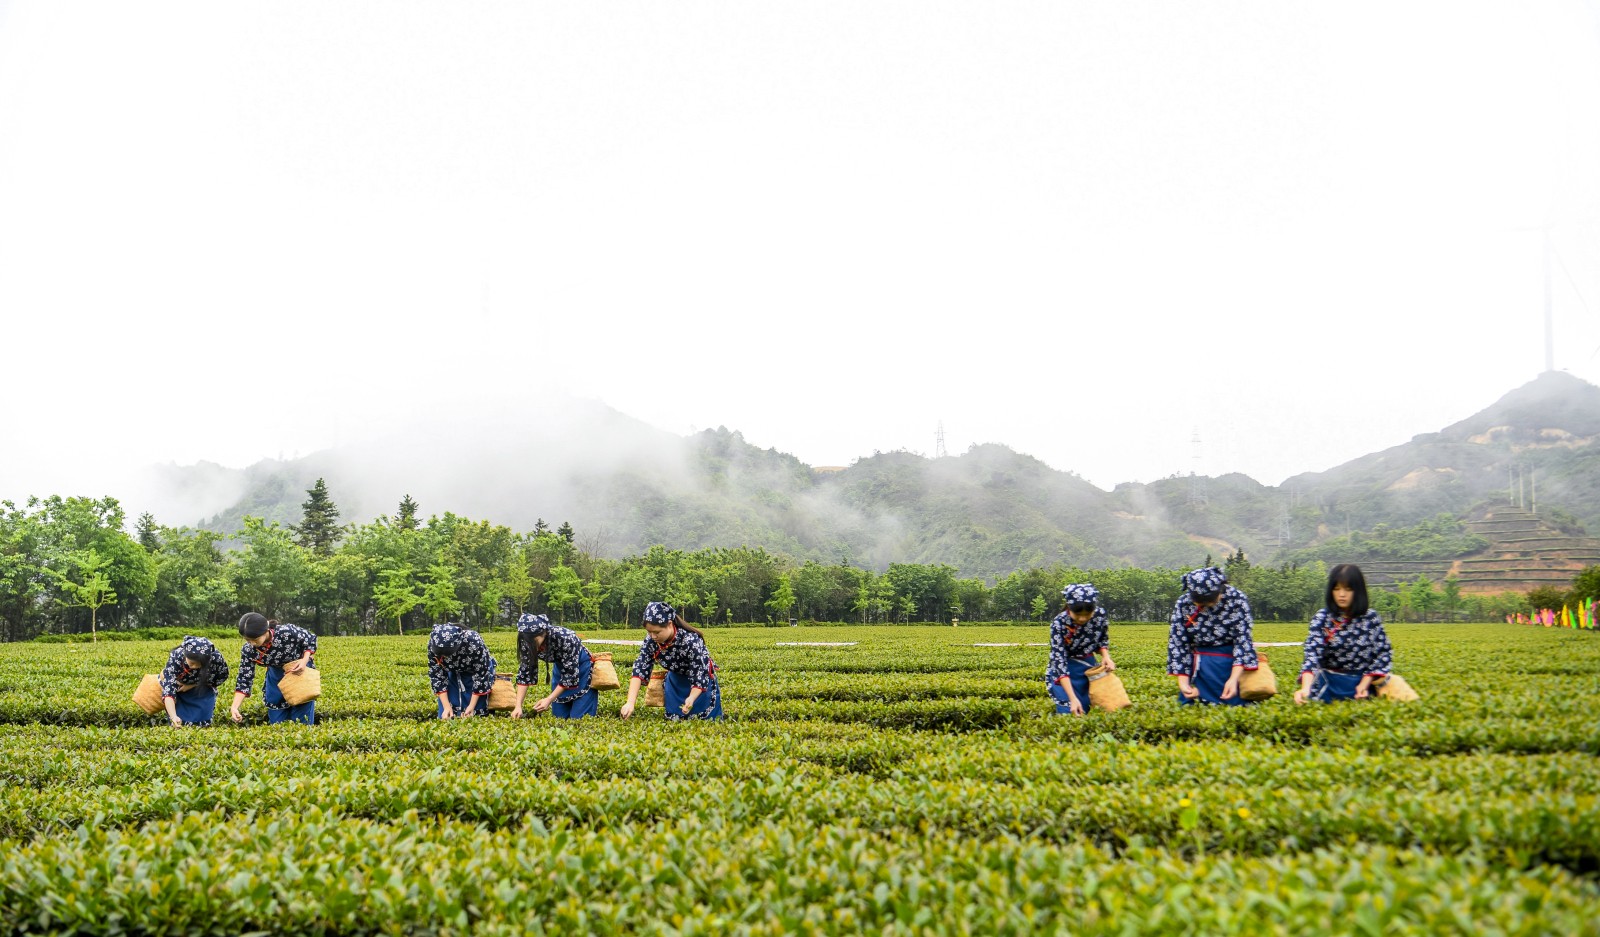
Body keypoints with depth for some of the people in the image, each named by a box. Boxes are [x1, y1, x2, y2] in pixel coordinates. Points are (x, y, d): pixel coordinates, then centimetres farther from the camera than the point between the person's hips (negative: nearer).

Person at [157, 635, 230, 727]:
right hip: (179, 689, -1)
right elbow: (168, 689, -41)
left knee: (202, 722, -10)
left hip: (203, 691, 1)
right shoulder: (175, 657, -37)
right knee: (178, 722, -10)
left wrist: (192, 685, -20)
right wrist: (173, 717, -55)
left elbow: (222, 678, -13)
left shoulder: (216, 657, -35)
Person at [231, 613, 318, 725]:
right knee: (276, 722, 7)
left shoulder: (287, 632, -33)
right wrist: (234, 707, -31)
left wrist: (305, 660, -30)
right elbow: (244, 679, -19)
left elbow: (311, 639, -14)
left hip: (301, 671, -3)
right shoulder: (248, 650, -23)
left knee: (301, 721, -2)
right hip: (276, 677, 3)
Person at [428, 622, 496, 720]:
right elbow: (436, 674, -16)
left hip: (475, 673, -3)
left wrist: (472, 707, -21)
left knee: (475, 715, -11)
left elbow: (481, 674, -24)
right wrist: (446, 707, -21)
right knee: (445, 717, -6)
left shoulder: (474, 642, -37)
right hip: (453, 675, 3)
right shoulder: (433, 644, -27)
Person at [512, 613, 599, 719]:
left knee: (578, 718, -11)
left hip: (581, 667, -5)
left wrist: (549, 700, -30)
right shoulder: (528, 642, -20)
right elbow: (525, 672, -16)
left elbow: (570, 674, -29)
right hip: (560, 667, 5)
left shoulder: (564, 638, -36)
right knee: (558, 717, 2)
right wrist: (518, 706, -25)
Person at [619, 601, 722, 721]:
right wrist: (630, 703, -40)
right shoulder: (651, 641, -24)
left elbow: (700, 677, -33)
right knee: (674, 720, 6)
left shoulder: (691, 641, -37)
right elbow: (640, 670, -27)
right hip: (675, 679, 4)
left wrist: (691, 699, -52)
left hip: (701, 683, -4)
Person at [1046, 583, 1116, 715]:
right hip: (1065, 672, -4)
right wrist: (1072, 698, -36)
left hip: (1089, 668, 4)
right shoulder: (1059, 624, -27)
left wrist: (1106, 656, -15)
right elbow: (1060, 661, -29)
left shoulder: (1100, 614, -15)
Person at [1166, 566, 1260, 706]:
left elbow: (1243, 639, -17)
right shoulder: (1183, 604, -11)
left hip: (1234, 663, -2)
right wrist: (1183, 681, -14)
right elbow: (1177, 642, -6)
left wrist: (1234, 678, -27)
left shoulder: (1236, 599, -16)